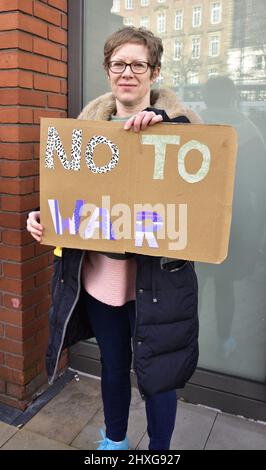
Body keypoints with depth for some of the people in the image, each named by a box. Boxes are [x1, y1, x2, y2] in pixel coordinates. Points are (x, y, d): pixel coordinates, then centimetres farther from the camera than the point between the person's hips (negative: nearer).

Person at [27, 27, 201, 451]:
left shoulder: (177, 122, -5)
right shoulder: (90, 122, 6)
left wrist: (163, 120, -30)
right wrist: (41, 217, -8)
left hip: (155, 275, -3)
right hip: (99, 272, 4)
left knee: (157, 370, 11)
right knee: (112, 365, 22)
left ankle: (160, 449, 41)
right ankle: (114, 441, 50)